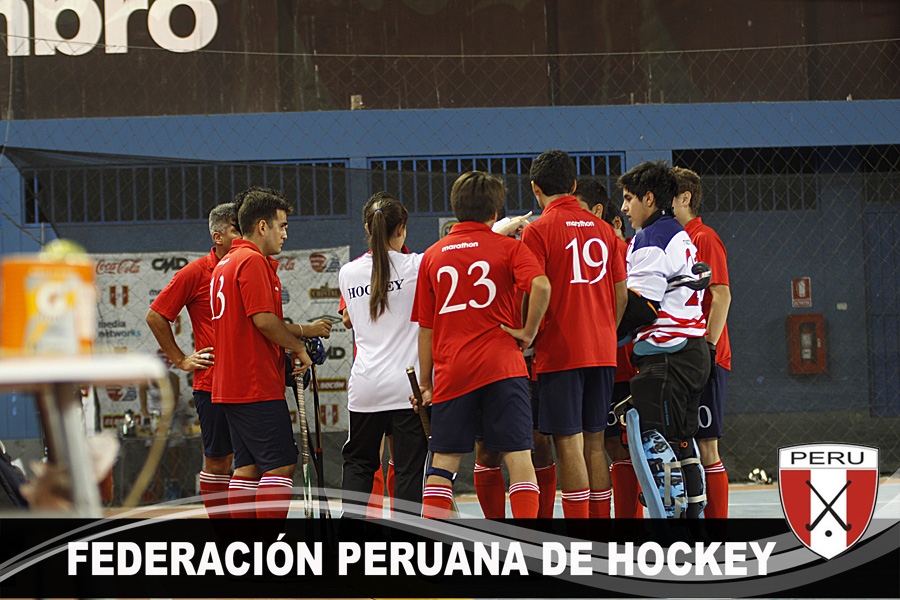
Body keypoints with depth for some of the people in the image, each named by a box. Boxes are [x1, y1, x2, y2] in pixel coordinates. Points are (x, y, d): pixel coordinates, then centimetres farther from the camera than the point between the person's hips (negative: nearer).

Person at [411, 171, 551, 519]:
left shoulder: (432, 256, 12)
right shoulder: (508, 247, 3)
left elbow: (425, 327, 13)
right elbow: (541, 285, -18)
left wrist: (424, 383, 18)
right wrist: (528, 331, -5)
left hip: (450, 372, 3)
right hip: (501, 366, -2)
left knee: (443, 462, 5)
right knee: (518, 456, -3)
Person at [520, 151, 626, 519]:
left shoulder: (538, 230, -6)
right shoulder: (603, 230, 11)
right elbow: (621, 294, 12)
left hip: (560, 350, -5)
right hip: (602, 351, 5)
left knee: (568, 443, -5)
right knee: (593, 442, 11)